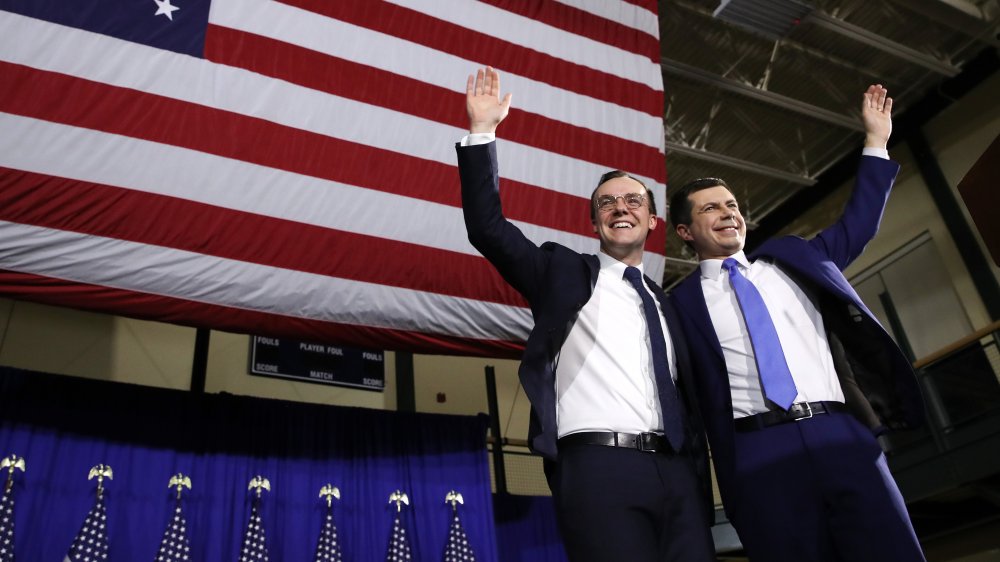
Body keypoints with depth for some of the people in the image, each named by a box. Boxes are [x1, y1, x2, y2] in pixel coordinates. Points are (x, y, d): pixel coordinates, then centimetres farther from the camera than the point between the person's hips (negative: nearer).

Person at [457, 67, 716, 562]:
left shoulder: (666, 306, 23)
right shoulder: (565, 272, 11)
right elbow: (488, 229, -1)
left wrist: (701, 488, 15)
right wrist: (481, 131, -6)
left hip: (675, 473, 5)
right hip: (599, 466, -5)